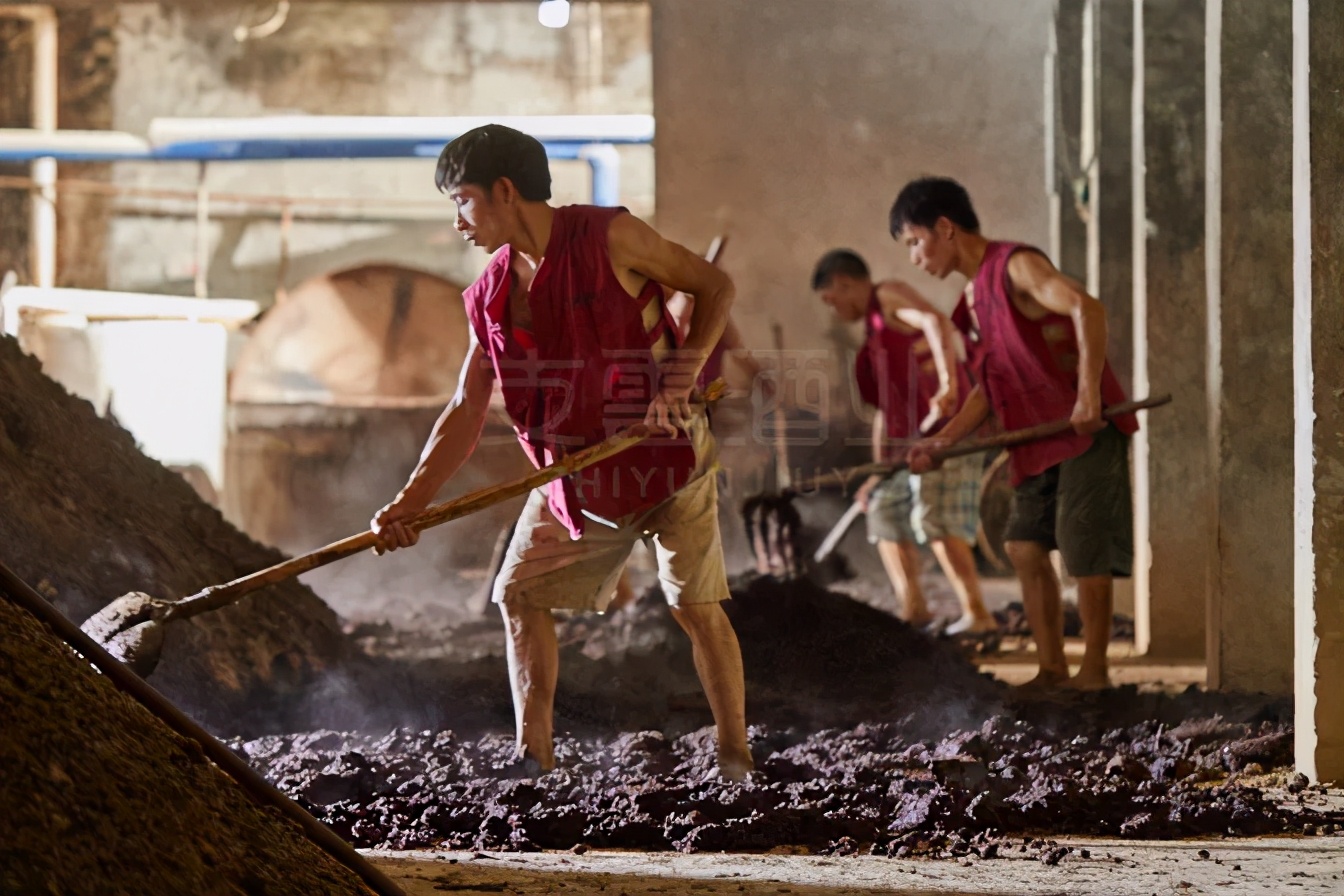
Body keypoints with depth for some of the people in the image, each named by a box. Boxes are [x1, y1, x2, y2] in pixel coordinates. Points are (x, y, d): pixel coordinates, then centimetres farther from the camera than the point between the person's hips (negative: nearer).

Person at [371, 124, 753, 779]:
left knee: (696, 606, -5)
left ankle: (736, 761, 4)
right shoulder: (490, 296, 2)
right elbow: (466, 411, 2)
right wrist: (410, 503, -9)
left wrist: (682, 377, -17)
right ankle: (534, 758, 8)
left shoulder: (609, 239, -14)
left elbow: (715, 286, -5)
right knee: (519, 595, 2)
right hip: (576, 474, 6)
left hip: (666, 453, -6)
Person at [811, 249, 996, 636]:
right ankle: (913, 607, 18)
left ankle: (977, 614, -26)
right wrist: (878, 470, 26)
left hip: (942, 430, -11)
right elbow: (886, 407, 27)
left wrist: (947, 381, -37)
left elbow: (937, 323, -23)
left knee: (936, 520, -21)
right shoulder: (875, 327, 26)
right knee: (885, 513, 19)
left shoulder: (890, 296, -2)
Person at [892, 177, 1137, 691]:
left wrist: (1089, 393, -33)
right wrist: (941, 443, 10)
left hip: (1088, 429, -9)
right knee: (1024, 546, 5)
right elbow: (989, 389, 20)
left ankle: (1094, 670, 1)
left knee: (1084, 549, -7)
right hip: (1041, 437, 9)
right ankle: (1051, 669, 11)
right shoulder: (973, 301, 16)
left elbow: (1086, 308, -26)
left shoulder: (1016, 265, -12)